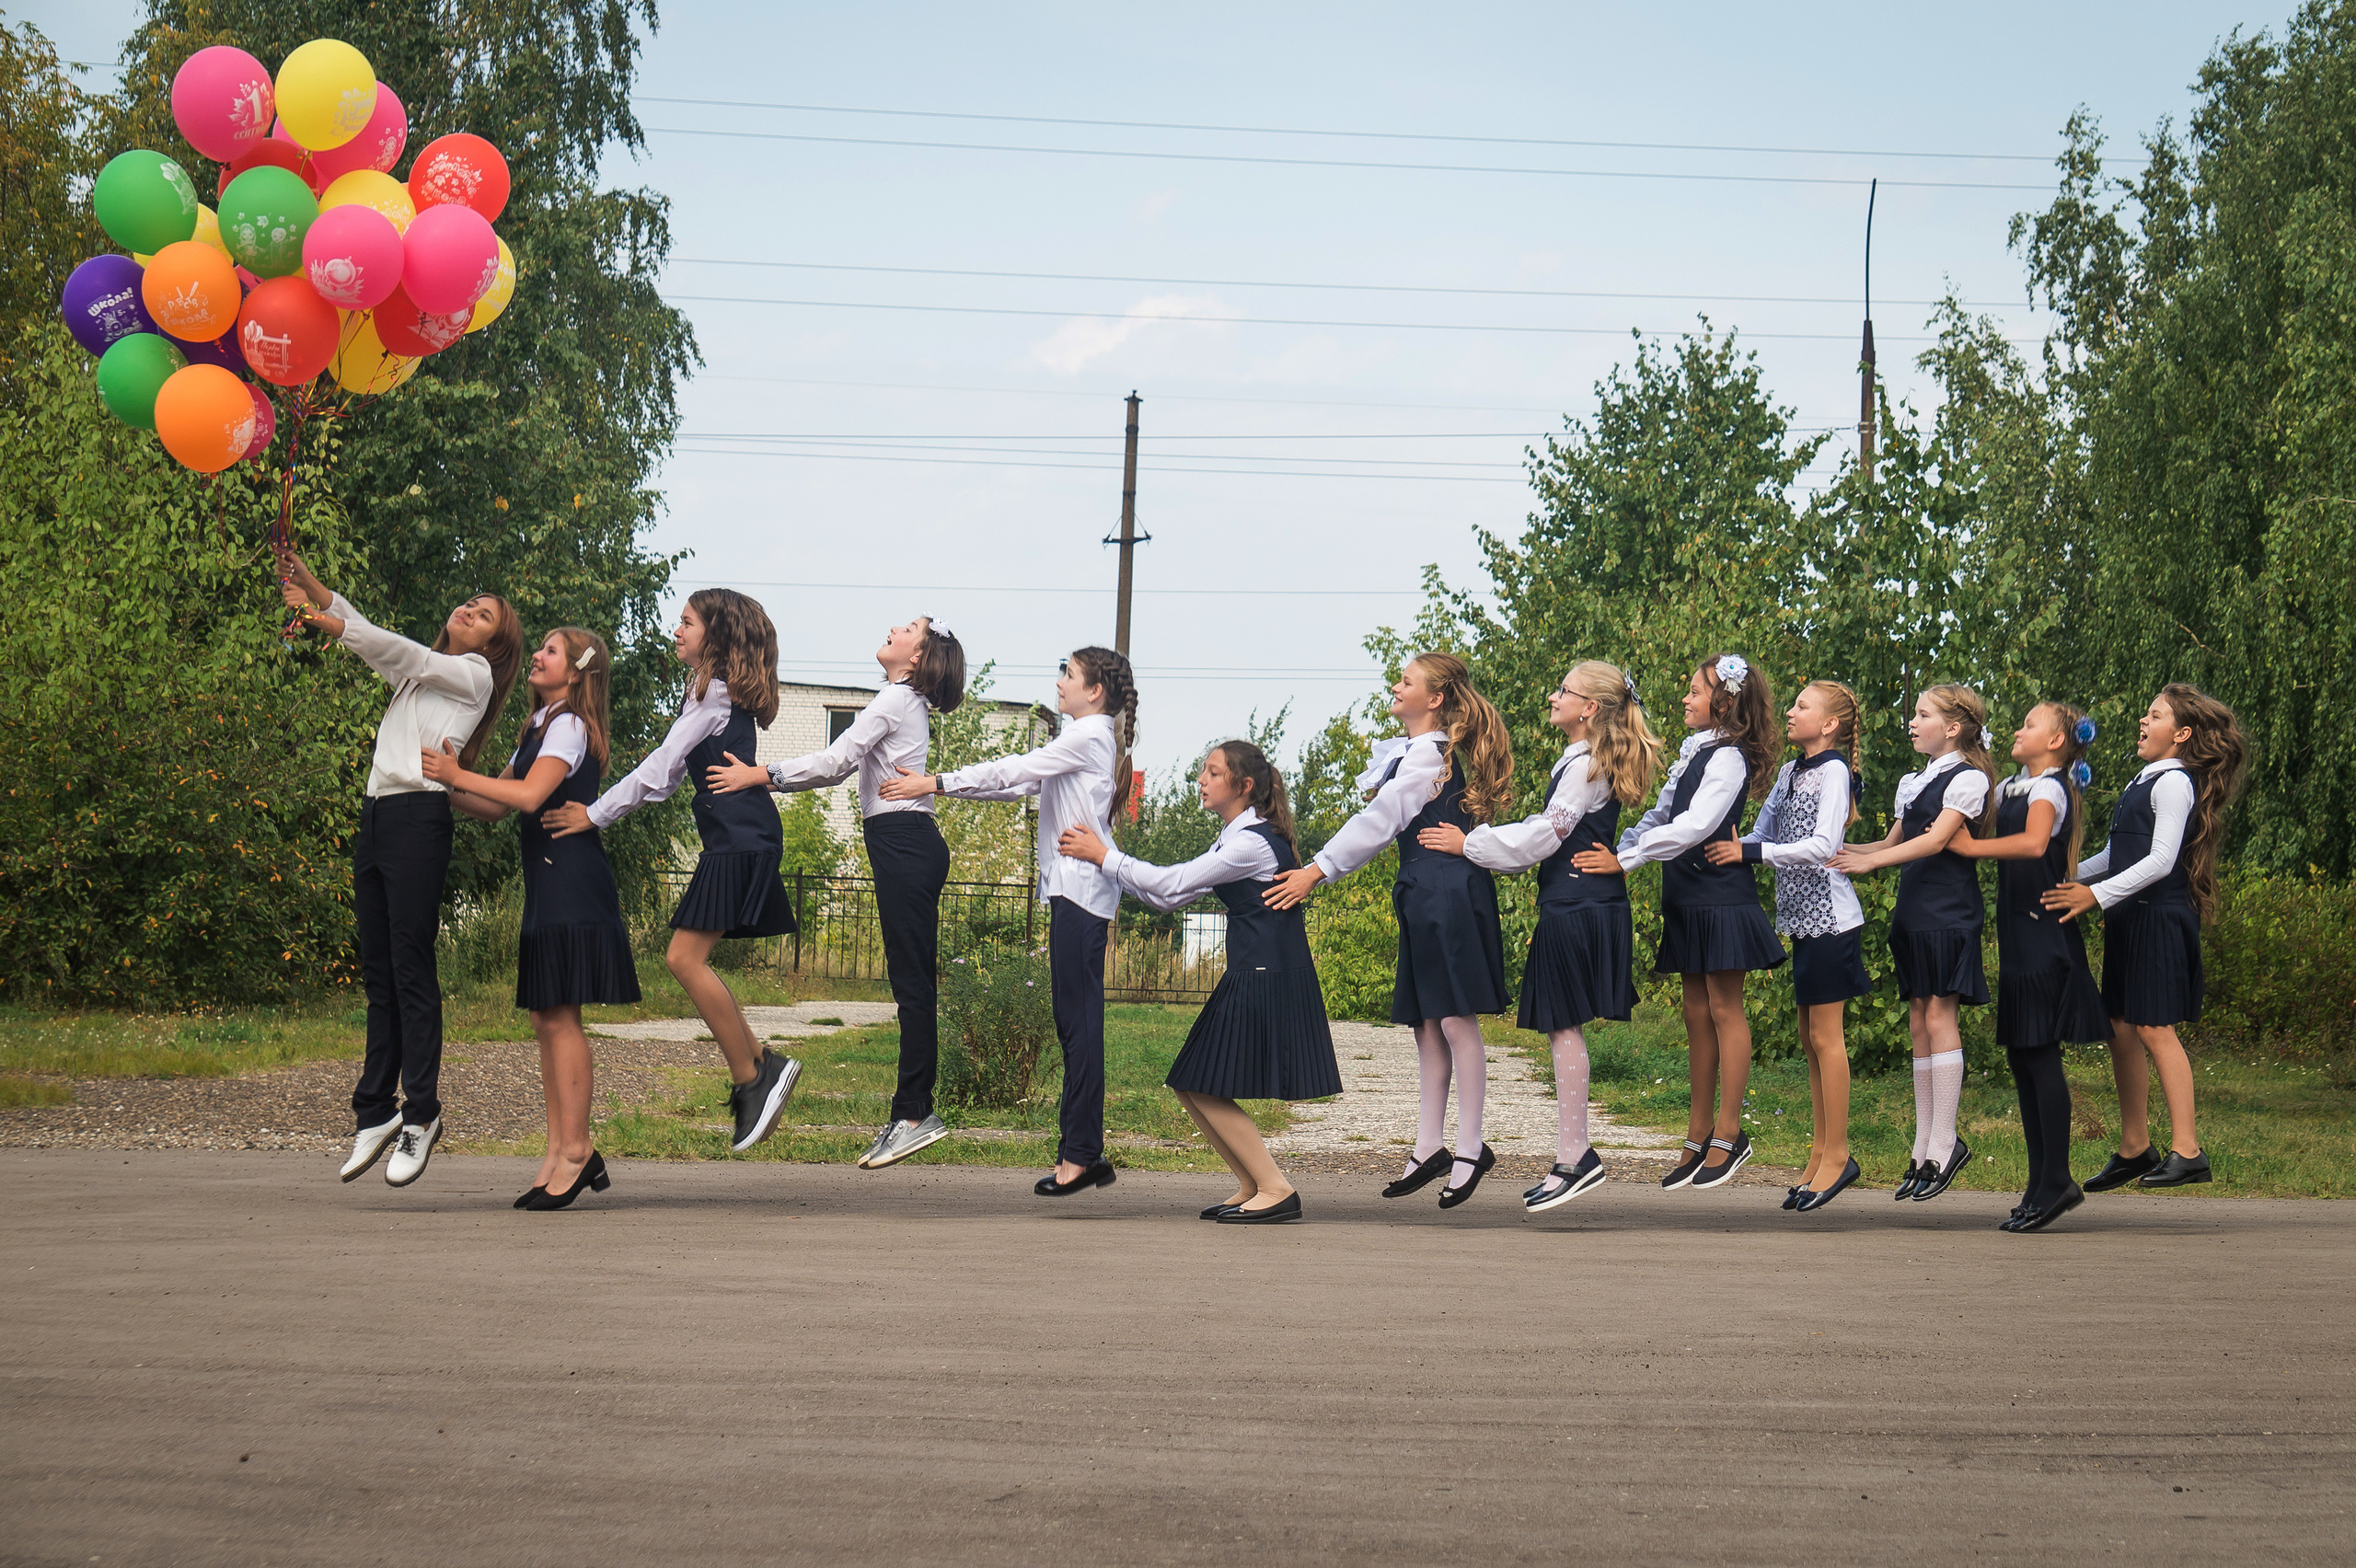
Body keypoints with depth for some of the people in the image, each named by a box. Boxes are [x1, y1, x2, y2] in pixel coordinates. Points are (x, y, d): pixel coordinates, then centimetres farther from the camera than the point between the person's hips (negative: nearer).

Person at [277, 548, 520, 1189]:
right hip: (377, 817, 8)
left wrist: (325, 621, -11)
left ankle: (421, 1113, -8)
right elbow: (362, 631, 18)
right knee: (378, 973, 5)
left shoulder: (473, 673, 6)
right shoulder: (417, 671, 26)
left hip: (420, 817, -8)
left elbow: (397, 650, -5)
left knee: (411, 969, -10)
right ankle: (375, 1112, 7)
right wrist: (307, 580, 3)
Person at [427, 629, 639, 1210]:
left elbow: (529, 795, -21)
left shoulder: (569, 726, -7)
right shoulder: (538, 730, 22)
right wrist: (445, 786, 4)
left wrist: (457, 775, -17)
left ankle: (577, 1150, -10)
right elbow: (495, 807, 19)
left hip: (572, 879, -10)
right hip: (547, 882, 10)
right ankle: (560, 1152, 8)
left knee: (559, 1014, -11)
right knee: (544, 1017, 7)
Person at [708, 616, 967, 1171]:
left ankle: (914, 1113, -12)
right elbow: (845, 766, 20)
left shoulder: (896, 699, -7)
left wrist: (761, 775, -11)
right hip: (908, 846, 10)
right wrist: (765, 778, 14)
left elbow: (836, 760, -14)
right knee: (912, 980, 7)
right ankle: (914, 1112, 7)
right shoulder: (907, 702, 22)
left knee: (912, 979, -10)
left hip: (903, 843, -10)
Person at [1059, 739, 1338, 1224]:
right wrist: (1104, 857, 11)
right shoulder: (1232, 839, 15)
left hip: (1269, 981, -10)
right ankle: (1253, 1188, 15)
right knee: (1193, 1087, 9)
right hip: (1251, 979, 10)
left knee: (1206, 1088, -8)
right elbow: (1170, 897, 14)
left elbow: (1172, 885, -16)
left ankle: (1276, 1190, -4)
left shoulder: (1254, 842, -16)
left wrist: (1103, 856, -8)